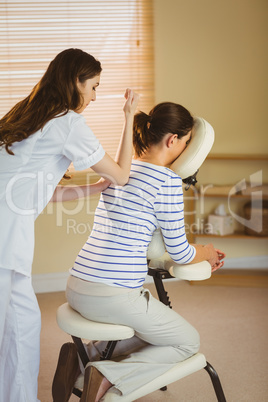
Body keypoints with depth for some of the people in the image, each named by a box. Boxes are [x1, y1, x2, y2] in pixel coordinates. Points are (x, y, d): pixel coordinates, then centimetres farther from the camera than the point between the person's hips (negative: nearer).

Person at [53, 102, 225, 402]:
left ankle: (83, 355, 12)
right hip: (114, 296, -8)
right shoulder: (168, 180, -10)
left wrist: (199, 252, 29)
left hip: (76, 289, 8)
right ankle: (109, 378, -4)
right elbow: (179, 253, -4)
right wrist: (208, 253, 20)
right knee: (188, 342, 16)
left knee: (149, 328, 33)